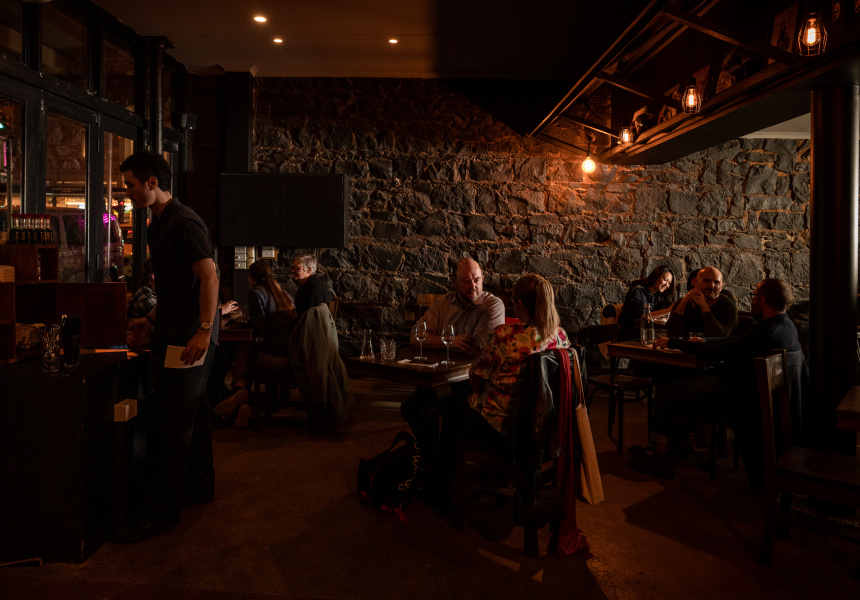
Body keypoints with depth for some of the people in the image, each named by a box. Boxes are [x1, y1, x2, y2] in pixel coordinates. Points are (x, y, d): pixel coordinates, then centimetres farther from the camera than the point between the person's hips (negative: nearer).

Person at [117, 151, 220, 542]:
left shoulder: (184, 223, -13)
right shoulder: (157, 226, 19)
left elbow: (209, 277, -20)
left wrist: (203, 330, -26)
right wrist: (152, 319, 19)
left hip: (188, 338, -10)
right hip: (174, 334, 10)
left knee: (169, 422, -7)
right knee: (192, 413, 17)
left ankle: (160, 511, 1)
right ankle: (198, 486, 30)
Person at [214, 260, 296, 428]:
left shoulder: (255, 293, -1)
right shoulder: (285, 294, 18)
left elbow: (262, 329, -10)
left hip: (273, 356, -6)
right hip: (291, 356, 6)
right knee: (246, 348, 23)